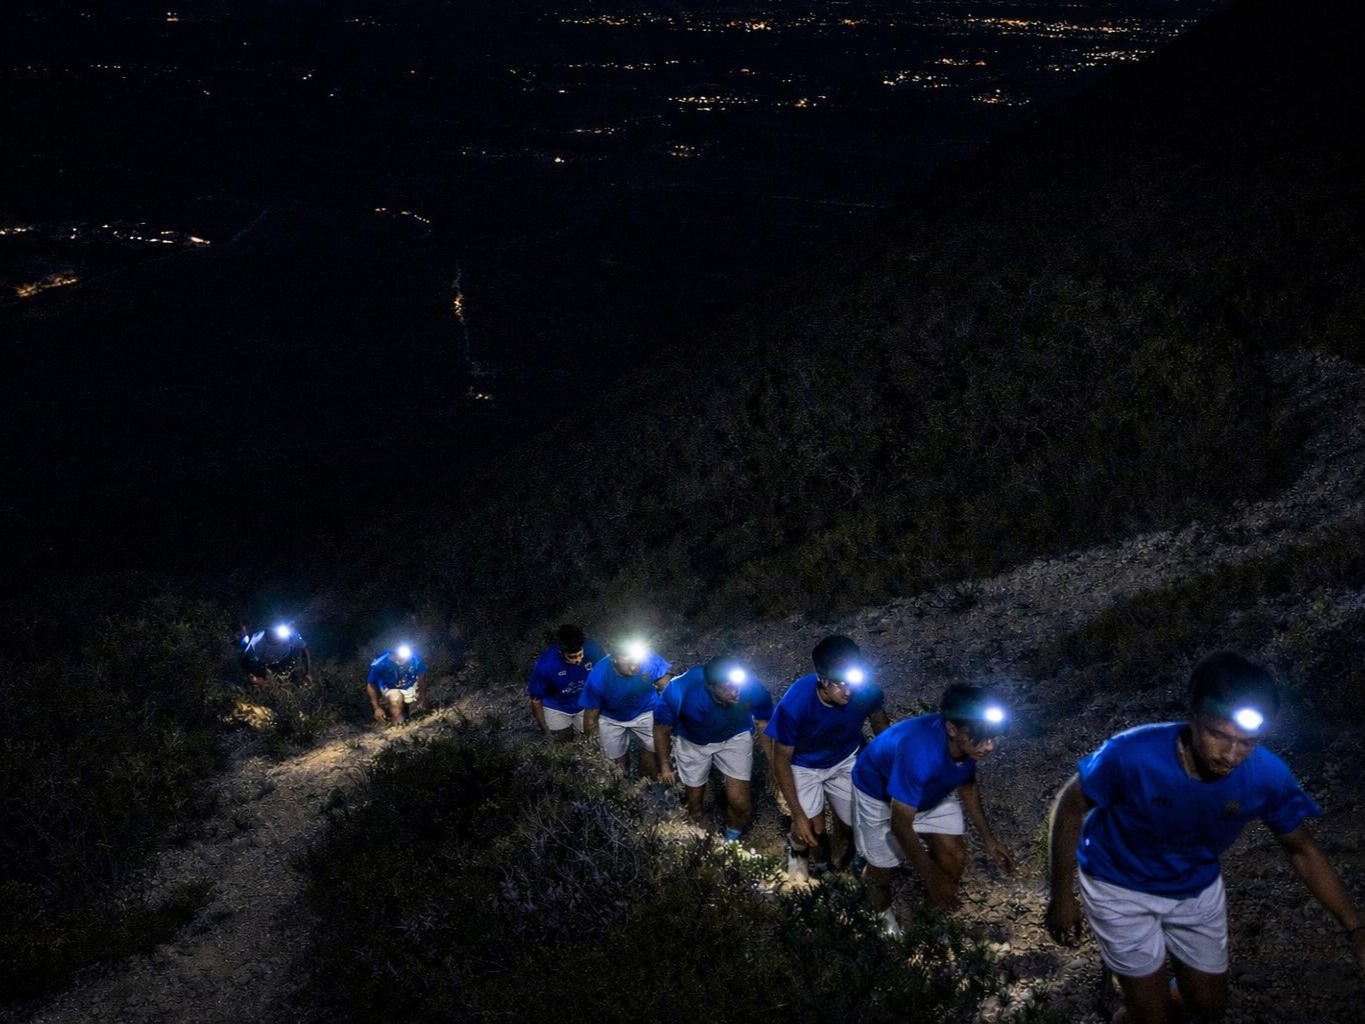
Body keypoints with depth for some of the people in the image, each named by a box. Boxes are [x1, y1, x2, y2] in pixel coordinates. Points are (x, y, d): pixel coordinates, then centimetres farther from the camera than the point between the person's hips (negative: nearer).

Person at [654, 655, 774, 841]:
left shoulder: (755, 690, -36)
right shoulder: (679, 692, -40)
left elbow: (764, 725, -12)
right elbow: (661, 728, -18)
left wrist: (774, 765, -4)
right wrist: (665, 766, -6)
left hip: (735, 737, 0)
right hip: (692, 741, 0)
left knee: (739, 800, -6)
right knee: (695, 796, 16)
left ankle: (732, 839, 28)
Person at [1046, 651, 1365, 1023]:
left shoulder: (1267, 776, -27)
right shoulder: (1131, 754, -37)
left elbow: (1302, 850, -7)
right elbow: (1070, 807, -19)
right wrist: (1061, 896, -12)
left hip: (1197, 890, 4)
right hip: (1121, 888, -4)